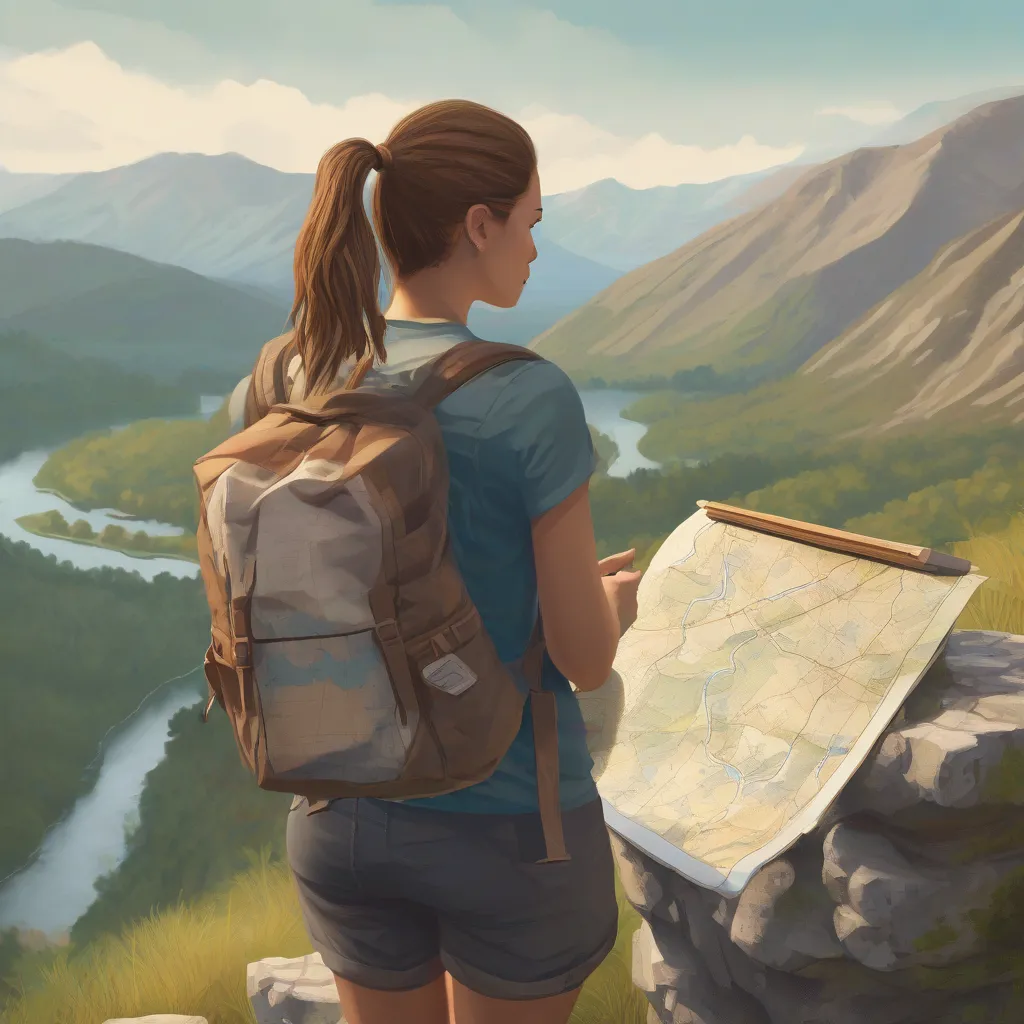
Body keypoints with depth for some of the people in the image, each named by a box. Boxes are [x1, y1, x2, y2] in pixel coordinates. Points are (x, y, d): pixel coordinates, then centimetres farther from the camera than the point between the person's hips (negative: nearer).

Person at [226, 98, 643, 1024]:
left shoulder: (278, 390, -7)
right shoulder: (533, 400, -22)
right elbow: (587, 659, -16)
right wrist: (617, 603, 10)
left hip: (346, 814, 4)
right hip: (510, 825, -4)